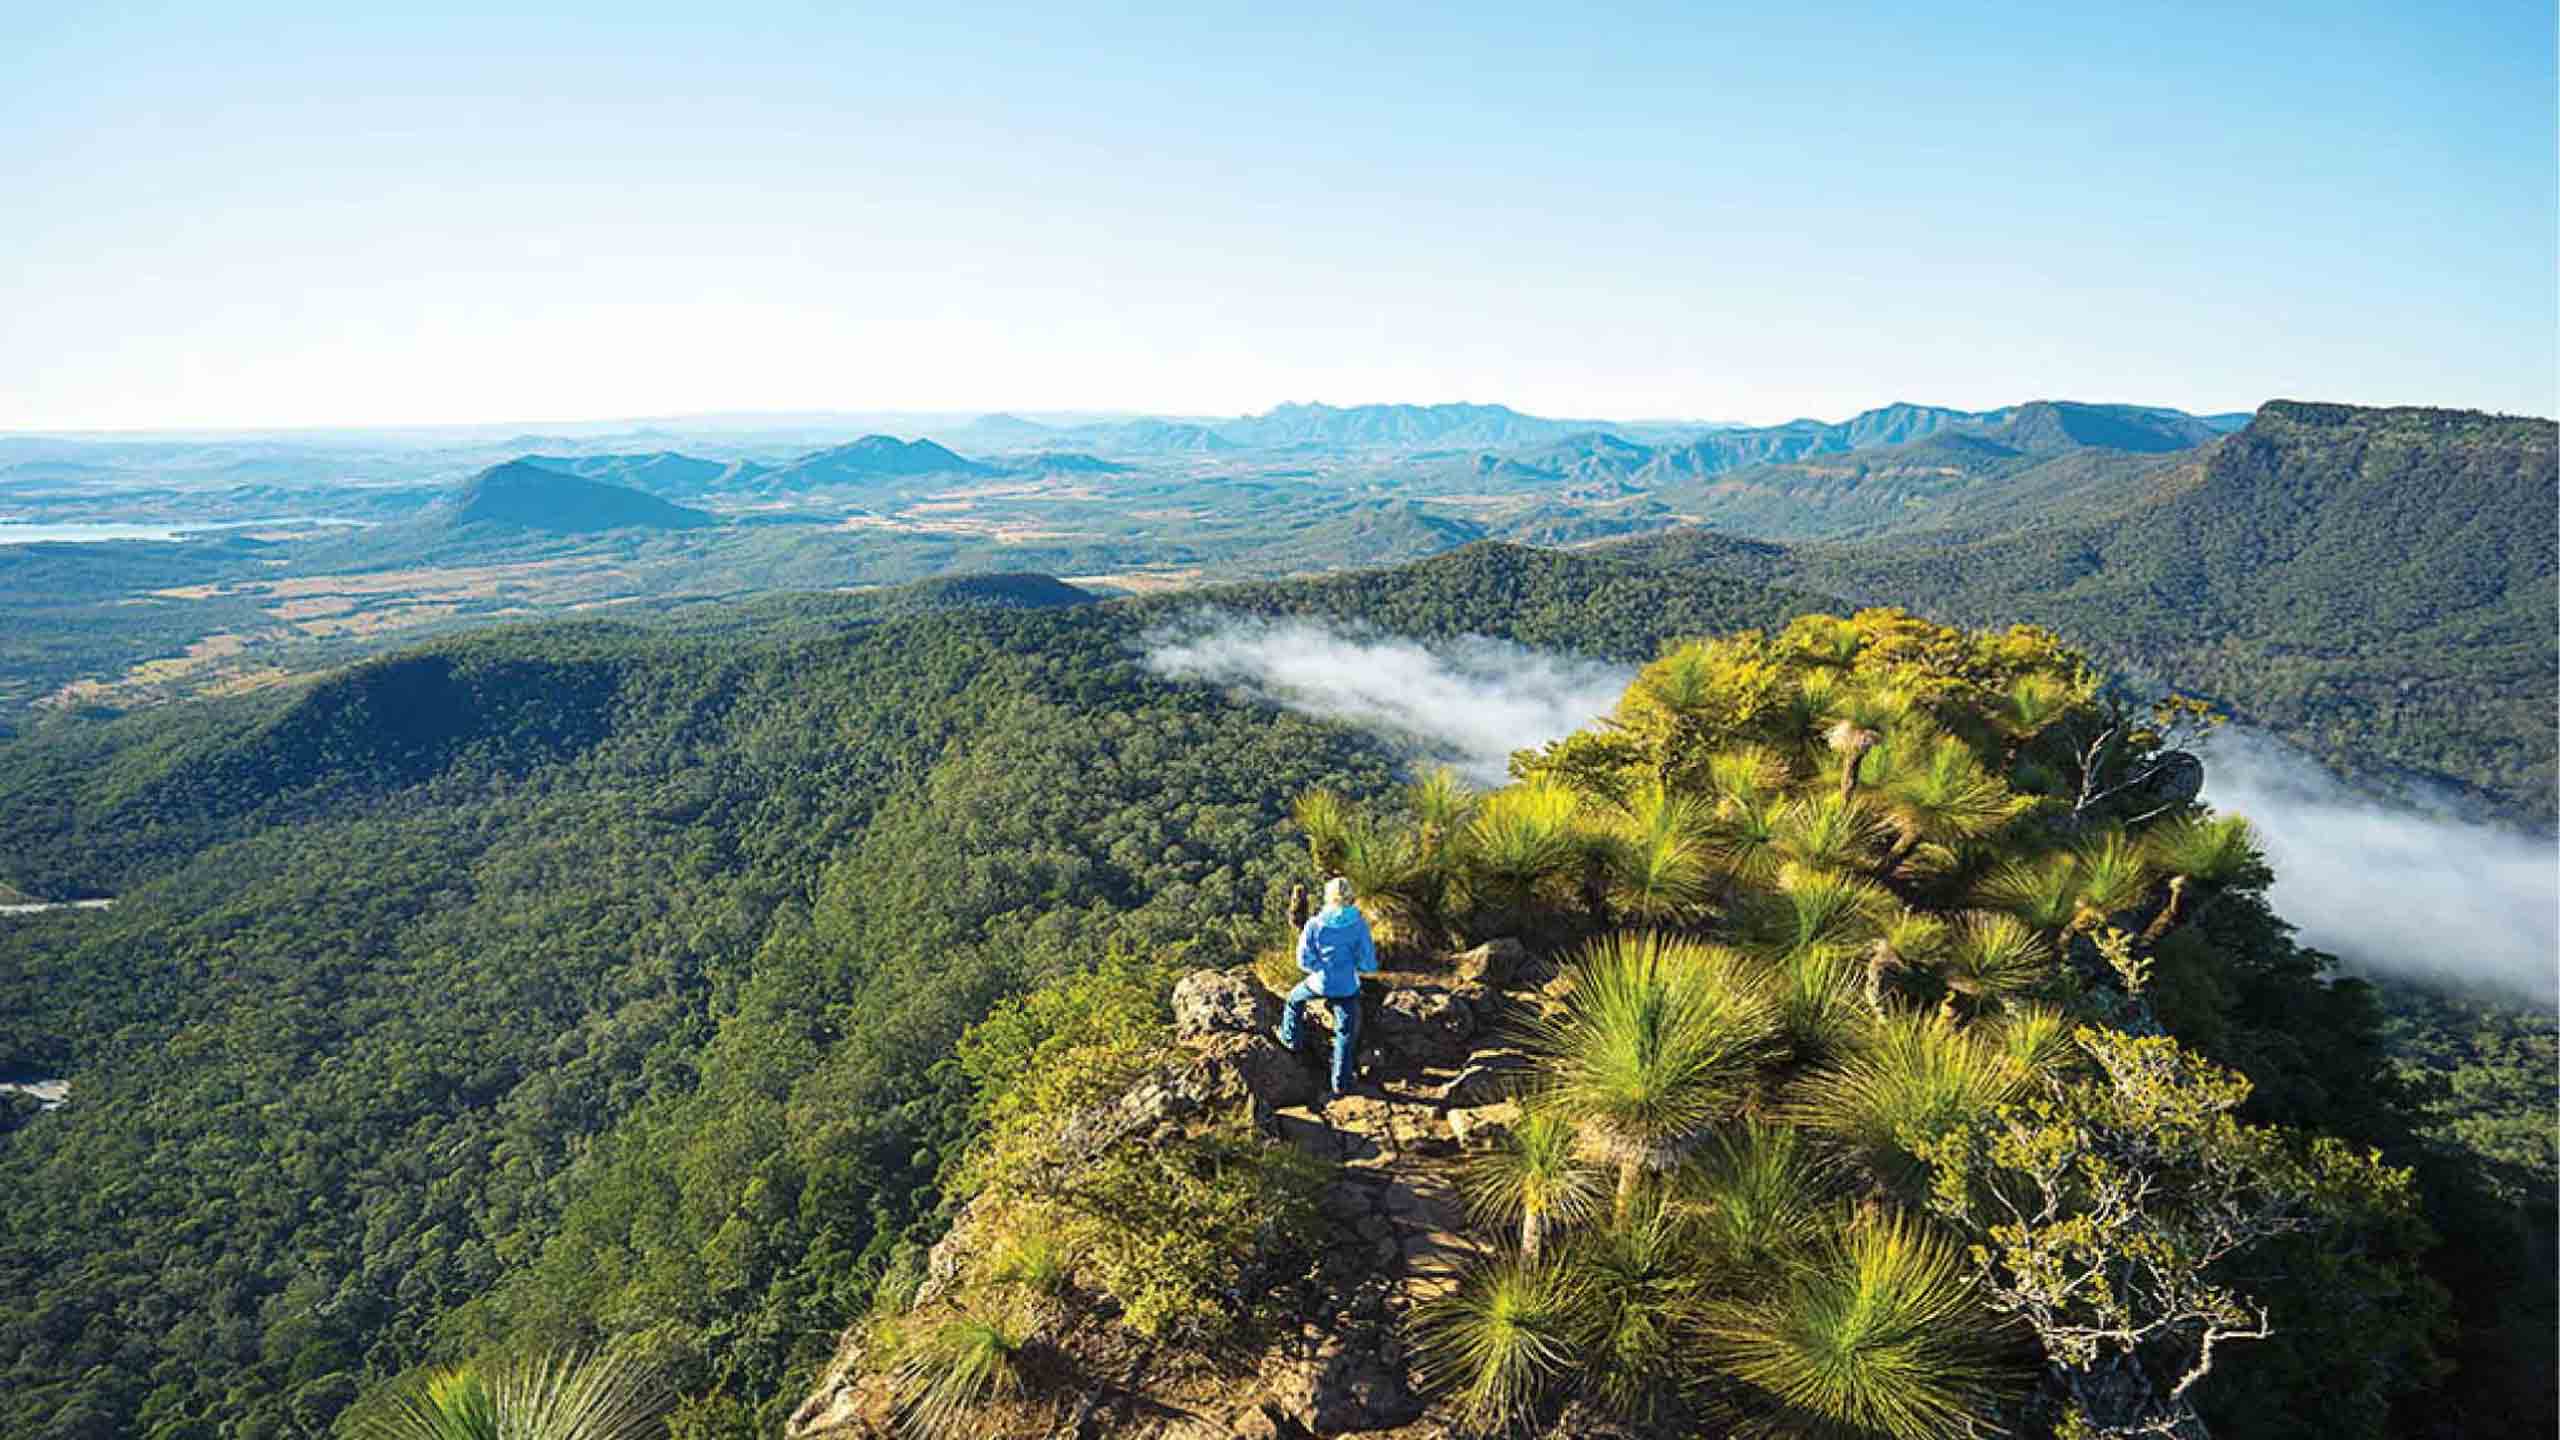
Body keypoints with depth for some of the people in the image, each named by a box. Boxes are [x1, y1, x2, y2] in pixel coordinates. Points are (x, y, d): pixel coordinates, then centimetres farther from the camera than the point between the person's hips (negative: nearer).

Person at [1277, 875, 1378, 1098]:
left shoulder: (1314, 924, -14)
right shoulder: (1359, 925, -15)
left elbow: (1304, 961, -9)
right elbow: (1369, 965, -13)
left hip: (1320, 985, 1)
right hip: (1347, 989, 0)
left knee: (1295, 998, 33)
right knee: (1346, 1035, 15)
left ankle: (1290, 1040, 46)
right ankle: (1341, 1083, 22)